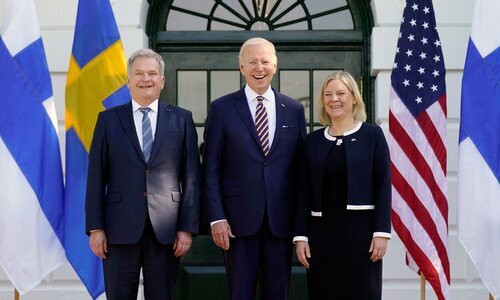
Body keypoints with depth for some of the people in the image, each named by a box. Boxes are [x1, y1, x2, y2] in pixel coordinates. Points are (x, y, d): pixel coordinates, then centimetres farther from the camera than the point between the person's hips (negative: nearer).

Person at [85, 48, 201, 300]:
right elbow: (96, 177, 4)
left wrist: (187, 227, -2)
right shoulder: (109, 119, 6)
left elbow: (191, 177, 4)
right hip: (121, 228, 0)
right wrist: (95, 228, -2)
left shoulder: (181, 119, 6)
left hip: (165, 230, 0)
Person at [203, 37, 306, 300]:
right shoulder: (222, 108, 2)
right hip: (239, 219, -2)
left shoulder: (294, 110, 8)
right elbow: (211, 170, -1)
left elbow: (300, 168, 10)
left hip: (281, 219, 2)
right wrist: (217, 218, -8)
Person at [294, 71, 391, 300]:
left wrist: (382, 232, -10)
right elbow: (304, 192, 8)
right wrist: (300, 236, 1)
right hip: (321, 231, 3)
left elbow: (383, 186, -3)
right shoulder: (313, 140, 9)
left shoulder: (372, 135, 1)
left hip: (361, 230, -3)